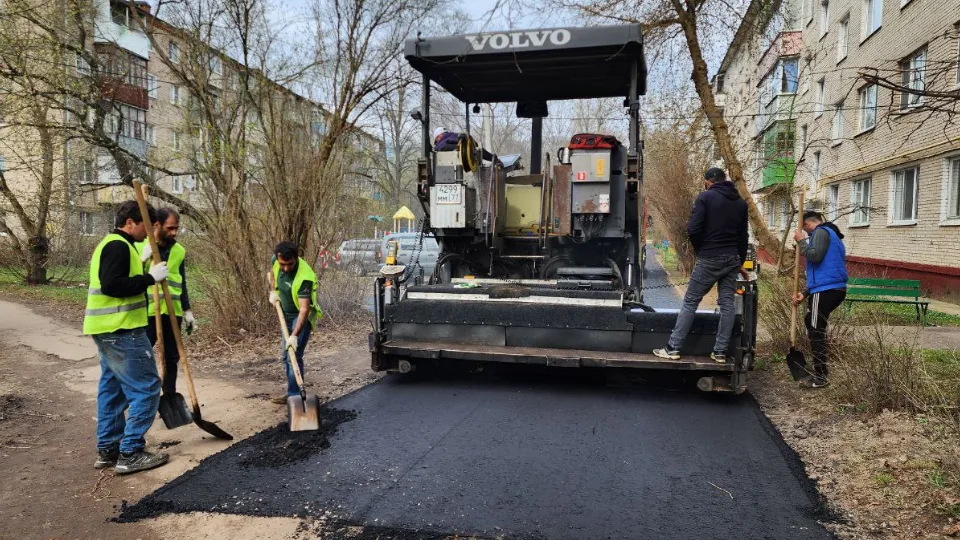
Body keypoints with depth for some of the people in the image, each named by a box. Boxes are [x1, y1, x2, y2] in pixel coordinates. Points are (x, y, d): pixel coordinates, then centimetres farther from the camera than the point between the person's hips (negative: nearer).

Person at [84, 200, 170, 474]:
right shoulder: (118, 246, -15)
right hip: (121, 330, -11)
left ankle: (107, 449, 23)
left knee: (112, 388, 16)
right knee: (146, 388, -6)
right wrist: (150, 277, -21)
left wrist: (143, 266, 7)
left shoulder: (111, 244, 19)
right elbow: (112, 285, -25)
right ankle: (130, 454, -2)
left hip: (109, 329, 11)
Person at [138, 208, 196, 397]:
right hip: (147, 311, -4)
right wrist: (143, 259, -20)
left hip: (173, 312, 4)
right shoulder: (139, 246, -2)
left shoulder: (179, 250, 9)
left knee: (171, 358, 10)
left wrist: (187, 311, 11)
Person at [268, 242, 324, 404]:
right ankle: (292, 393, 26)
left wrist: (295, 335, -42)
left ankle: (295, 395, -8)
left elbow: (304, 309, -38)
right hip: (286, 314, 8)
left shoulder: (304, 278, -35)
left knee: (294, 357, -15)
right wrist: (273, 291, 1)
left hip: (302, 316, -8)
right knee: (286, 356, 15)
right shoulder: (276, 262, -14)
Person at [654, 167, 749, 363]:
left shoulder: (706, 197, -7)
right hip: (732, 259, 5)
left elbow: (693, 229, -14)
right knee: (727, 303, 7)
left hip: (709, 259, -5)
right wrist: (741, 262, 22)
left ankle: (673, 348, 0)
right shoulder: (741, 202, 12)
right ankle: (720, 352, 9)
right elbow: (743, 236, 15)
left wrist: (699, 249, 3)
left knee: (690, 301, -1)